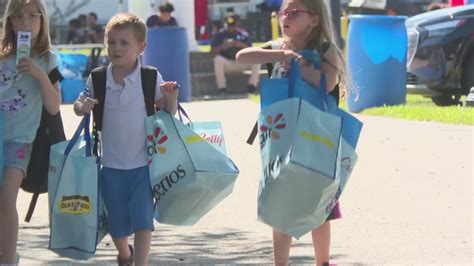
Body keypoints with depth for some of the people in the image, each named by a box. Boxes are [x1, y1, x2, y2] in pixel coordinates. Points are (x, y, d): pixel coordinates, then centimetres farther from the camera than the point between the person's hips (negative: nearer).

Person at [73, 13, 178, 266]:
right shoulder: (98, 79, -4)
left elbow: (167, 112, -1)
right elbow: (79, 105, 9)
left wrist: (171, 97, -22)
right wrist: (82, 107, -14)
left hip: (143, 162, -2)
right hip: (111, 164, 2)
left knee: (142, 218, -10)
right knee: (116, 222, 13)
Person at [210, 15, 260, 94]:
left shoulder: (243, 35, 8)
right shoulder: (219, 35, 4)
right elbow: (212, 52, -3)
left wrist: (242, 45, -20)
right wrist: (222, 47, -23)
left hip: (242, 62, 2)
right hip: (227, 63, -2)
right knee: (218, 59, -33)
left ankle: (252, 85, -24)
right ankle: (222, 87, -34)